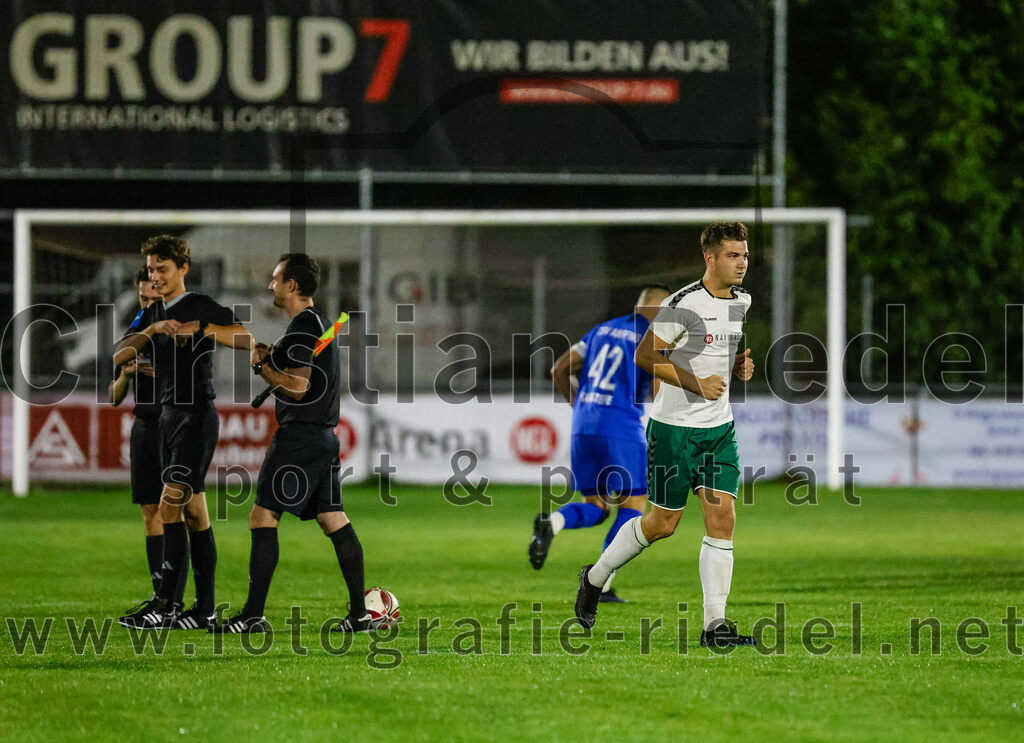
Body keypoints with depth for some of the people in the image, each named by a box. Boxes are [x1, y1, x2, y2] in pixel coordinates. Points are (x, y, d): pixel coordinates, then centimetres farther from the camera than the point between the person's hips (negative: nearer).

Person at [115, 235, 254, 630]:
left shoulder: (202, 307, -6)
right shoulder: (153, 314, 16)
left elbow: (247, 339, -15)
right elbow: (119, 355, 5)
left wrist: (204, 328, -25)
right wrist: (154, 329, -10)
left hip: (197, 416, -8)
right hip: (169, 415, 8)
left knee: (171, 505, -15)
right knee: (193, 511, 8)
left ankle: (163, 603, -18)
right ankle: (204, 608, 9)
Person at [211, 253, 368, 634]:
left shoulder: (302, 327, -14)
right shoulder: (321, 322, 17)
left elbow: (297, 387, -21)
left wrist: (262, 365, -7)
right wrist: (274, 357, 14)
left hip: (298, 438, -10)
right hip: (324, 435, 10)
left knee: (263, 517, -7)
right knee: (333, 520, 8)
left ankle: (253, 615, -10)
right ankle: (359, 613, 5)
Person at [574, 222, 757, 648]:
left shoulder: (742, 302, 8)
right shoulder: (685, 304, -16)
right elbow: (644, 356, -15)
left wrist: (739, 366, 5)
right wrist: (697, 383, -21)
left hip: (719, 428, 6)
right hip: (674, 427, -6)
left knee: (722, 518, -6)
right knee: (663, 523, 3)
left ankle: (714, 623, -6)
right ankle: (596, 577, 27)